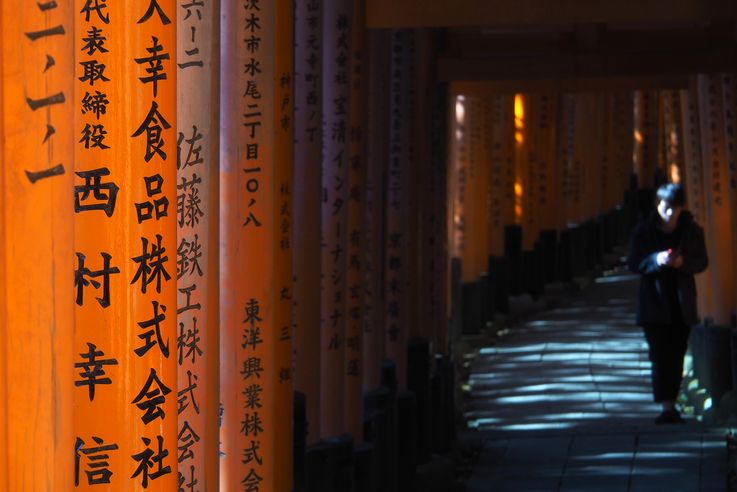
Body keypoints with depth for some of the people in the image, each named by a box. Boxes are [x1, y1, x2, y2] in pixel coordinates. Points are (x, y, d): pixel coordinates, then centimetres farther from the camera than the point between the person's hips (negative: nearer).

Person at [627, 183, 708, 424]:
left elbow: (702, 261, 4)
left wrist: (683, 262, -17)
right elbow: (633, 263, -1)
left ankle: (671, 406, 13)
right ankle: (666, 407, -15)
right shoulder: (644, 230, -1)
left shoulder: (692, 230, 2)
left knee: (677, 355, 4)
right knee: (660, 354, -10)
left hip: (682, 302, 2)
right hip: (654, 302, -2)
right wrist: (656, 260, -20)